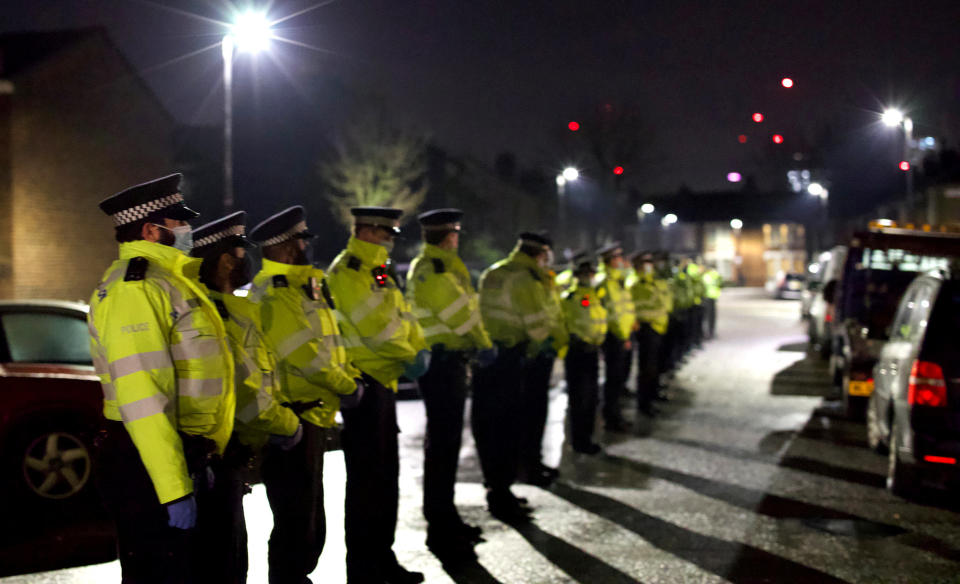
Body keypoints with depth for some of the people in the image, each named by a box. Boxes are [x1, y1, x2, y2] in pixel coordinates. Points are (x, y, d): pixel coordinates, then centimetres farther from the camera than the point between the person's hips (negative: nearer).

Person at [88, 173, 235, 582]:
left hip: (179, 453, 11)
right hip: (147, 464, -11)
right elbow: (141, 396, -24)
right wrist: (174, 487, -28)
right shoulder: (134, 286, -16)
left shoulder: (164, 281, 19)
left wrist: (198, 461, 25)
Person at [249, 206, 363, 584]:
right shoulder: (274, 295, -16)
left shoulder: (304, 287, 16)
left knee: (311, 523, 20)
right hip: (291, 422, -10)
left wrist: (350, 377, 4)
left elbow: (328, 342, 19)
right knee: (296, 521, -4)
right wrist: (346, 387, -14)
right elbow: (304, 354, -23)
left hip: (312, 420, 10)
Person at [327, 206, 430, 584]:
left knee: (386, 474, 15)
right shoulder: (347, 270, -12)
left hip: (384, 382, 10)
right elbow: (374, 324, -20)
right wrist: (408, 358, -13)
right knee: (366, 477, -4)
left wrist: (420, 350, -4)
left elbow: (403, 315, 13)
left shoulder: (378, 272, 18)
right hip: (364, 385, -10)